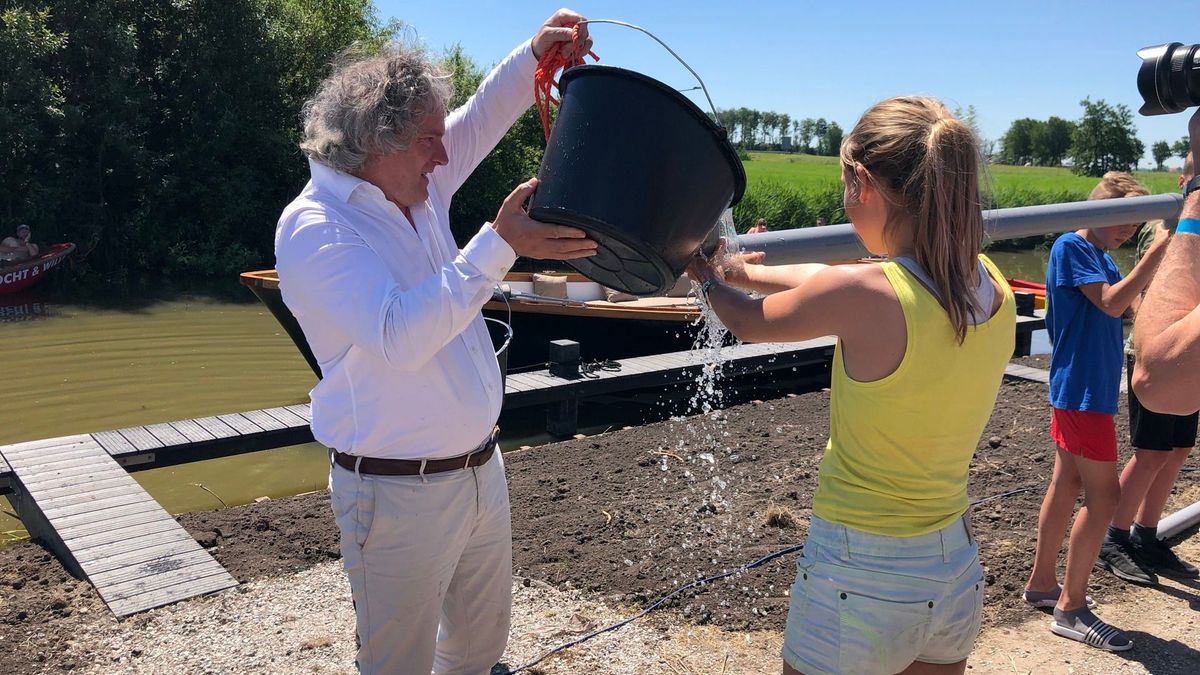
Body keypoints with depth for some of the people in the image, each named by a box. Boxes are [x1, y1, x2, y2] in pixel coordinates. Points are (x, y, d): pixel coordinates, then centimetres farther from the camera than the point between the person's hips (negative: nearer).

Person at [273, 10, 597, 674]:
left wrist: (535, 52, -3)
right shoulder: (313, 229, -19)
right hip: (396, 493, -7)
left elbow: (481, 119, 14)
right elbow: (400, 336, -32)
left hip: (480, 467, 8)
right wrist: (501, 243, -32)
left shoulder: (417, 189, 4)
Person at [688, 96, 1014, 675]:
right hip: (958, 571, 7)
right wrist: (743, 271, 20)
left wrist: (708, 278, 16)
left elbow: (748, 322, -5)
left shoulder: (865, 296, -25)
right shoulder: (992, 288, -5)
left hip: (861, 582, -6)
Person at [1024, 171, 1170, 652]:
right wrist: (1159, 248, -25)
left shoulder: (1102, 256, 15)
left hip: (1084, 391, 10)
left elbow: (1132, 305, 12)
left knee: (1067, 485, 15)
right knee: (1103, 495, -6)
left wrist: (1165, 250, 4)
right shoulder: (1071, 247, -13)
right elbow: (1113, 303, -23)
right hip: (1082, 391, -10)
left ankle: (1041, 584, 26)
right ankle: (1071, 609, 4)